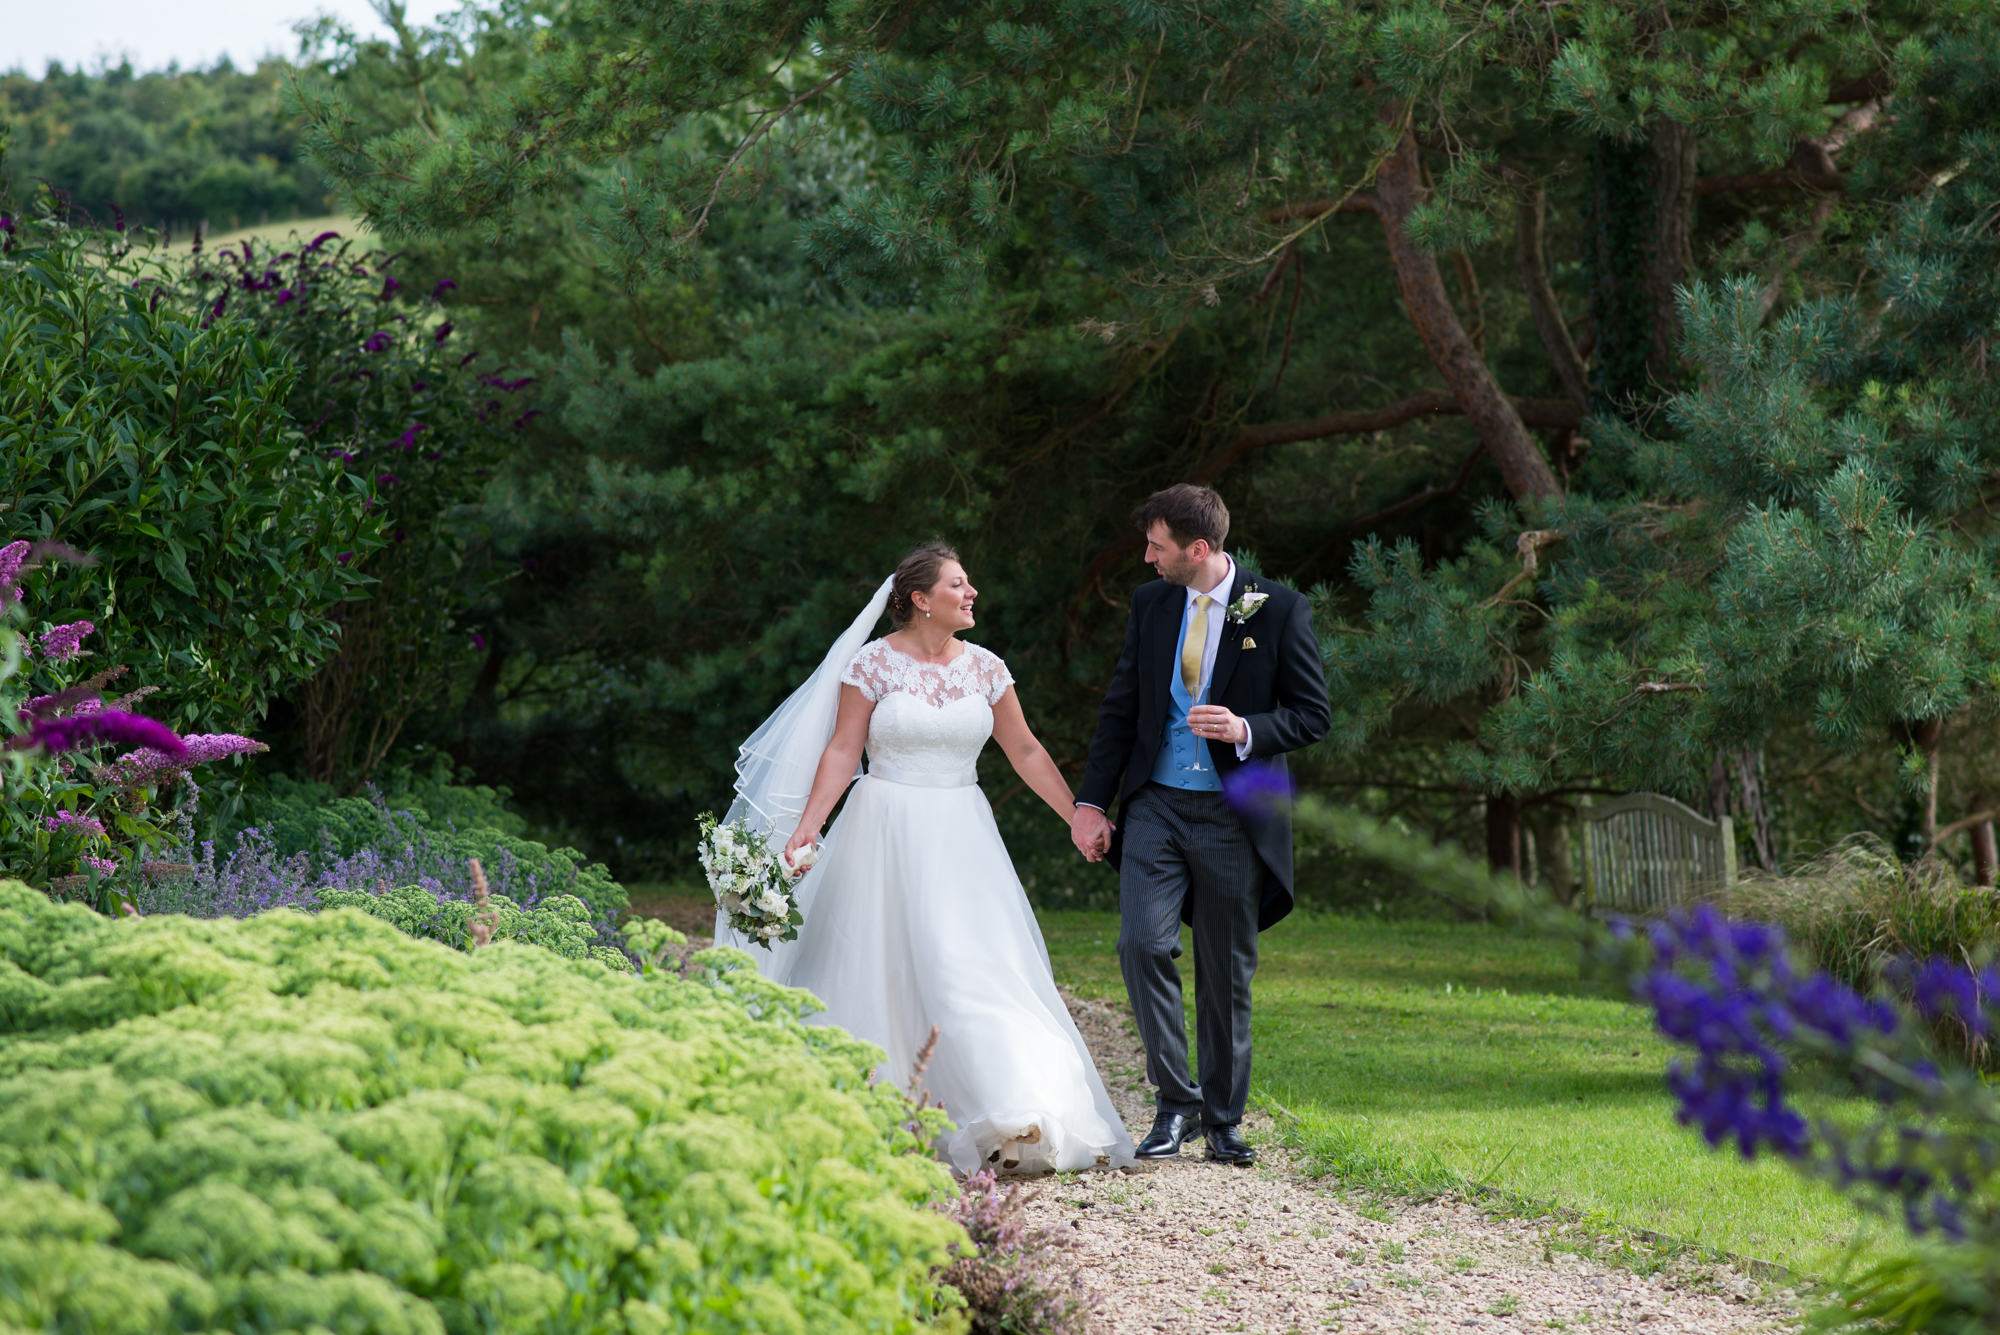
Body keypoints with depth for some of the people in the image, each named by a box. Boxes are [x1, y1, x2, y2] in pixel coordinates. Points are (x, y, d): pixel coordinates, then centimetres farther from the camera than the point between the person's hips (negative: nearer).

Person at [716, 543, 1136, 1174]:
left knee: (980, 968, -7)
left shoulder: (986, 669, 6)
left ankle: (1014, 1121, -11)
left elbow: (1025, 751, 11)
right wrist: (806, 827, -13)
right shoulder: (874, 663, -4)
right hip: (886, 834, -3)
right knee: (880, 972, 1)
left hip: (960, 837, 3)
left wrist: (1077, 815, 8)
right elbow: (841, 751, -5)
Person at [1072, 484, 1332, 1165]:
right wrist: (1091, 802, 6)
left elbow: (1313, 714, -2)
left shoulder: (1280, 610, -4)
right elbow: (1120, 707, 11)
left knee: (1227, 973, 5)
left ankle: (1222, 1120, 19)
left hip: (1233, 818, -2)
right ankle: (1175, 1102, -3)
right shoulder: (1150, 603, 7)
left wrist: (1246, 730, -20)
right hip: (1155, 807, 2)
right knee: (1142, 943, -15)